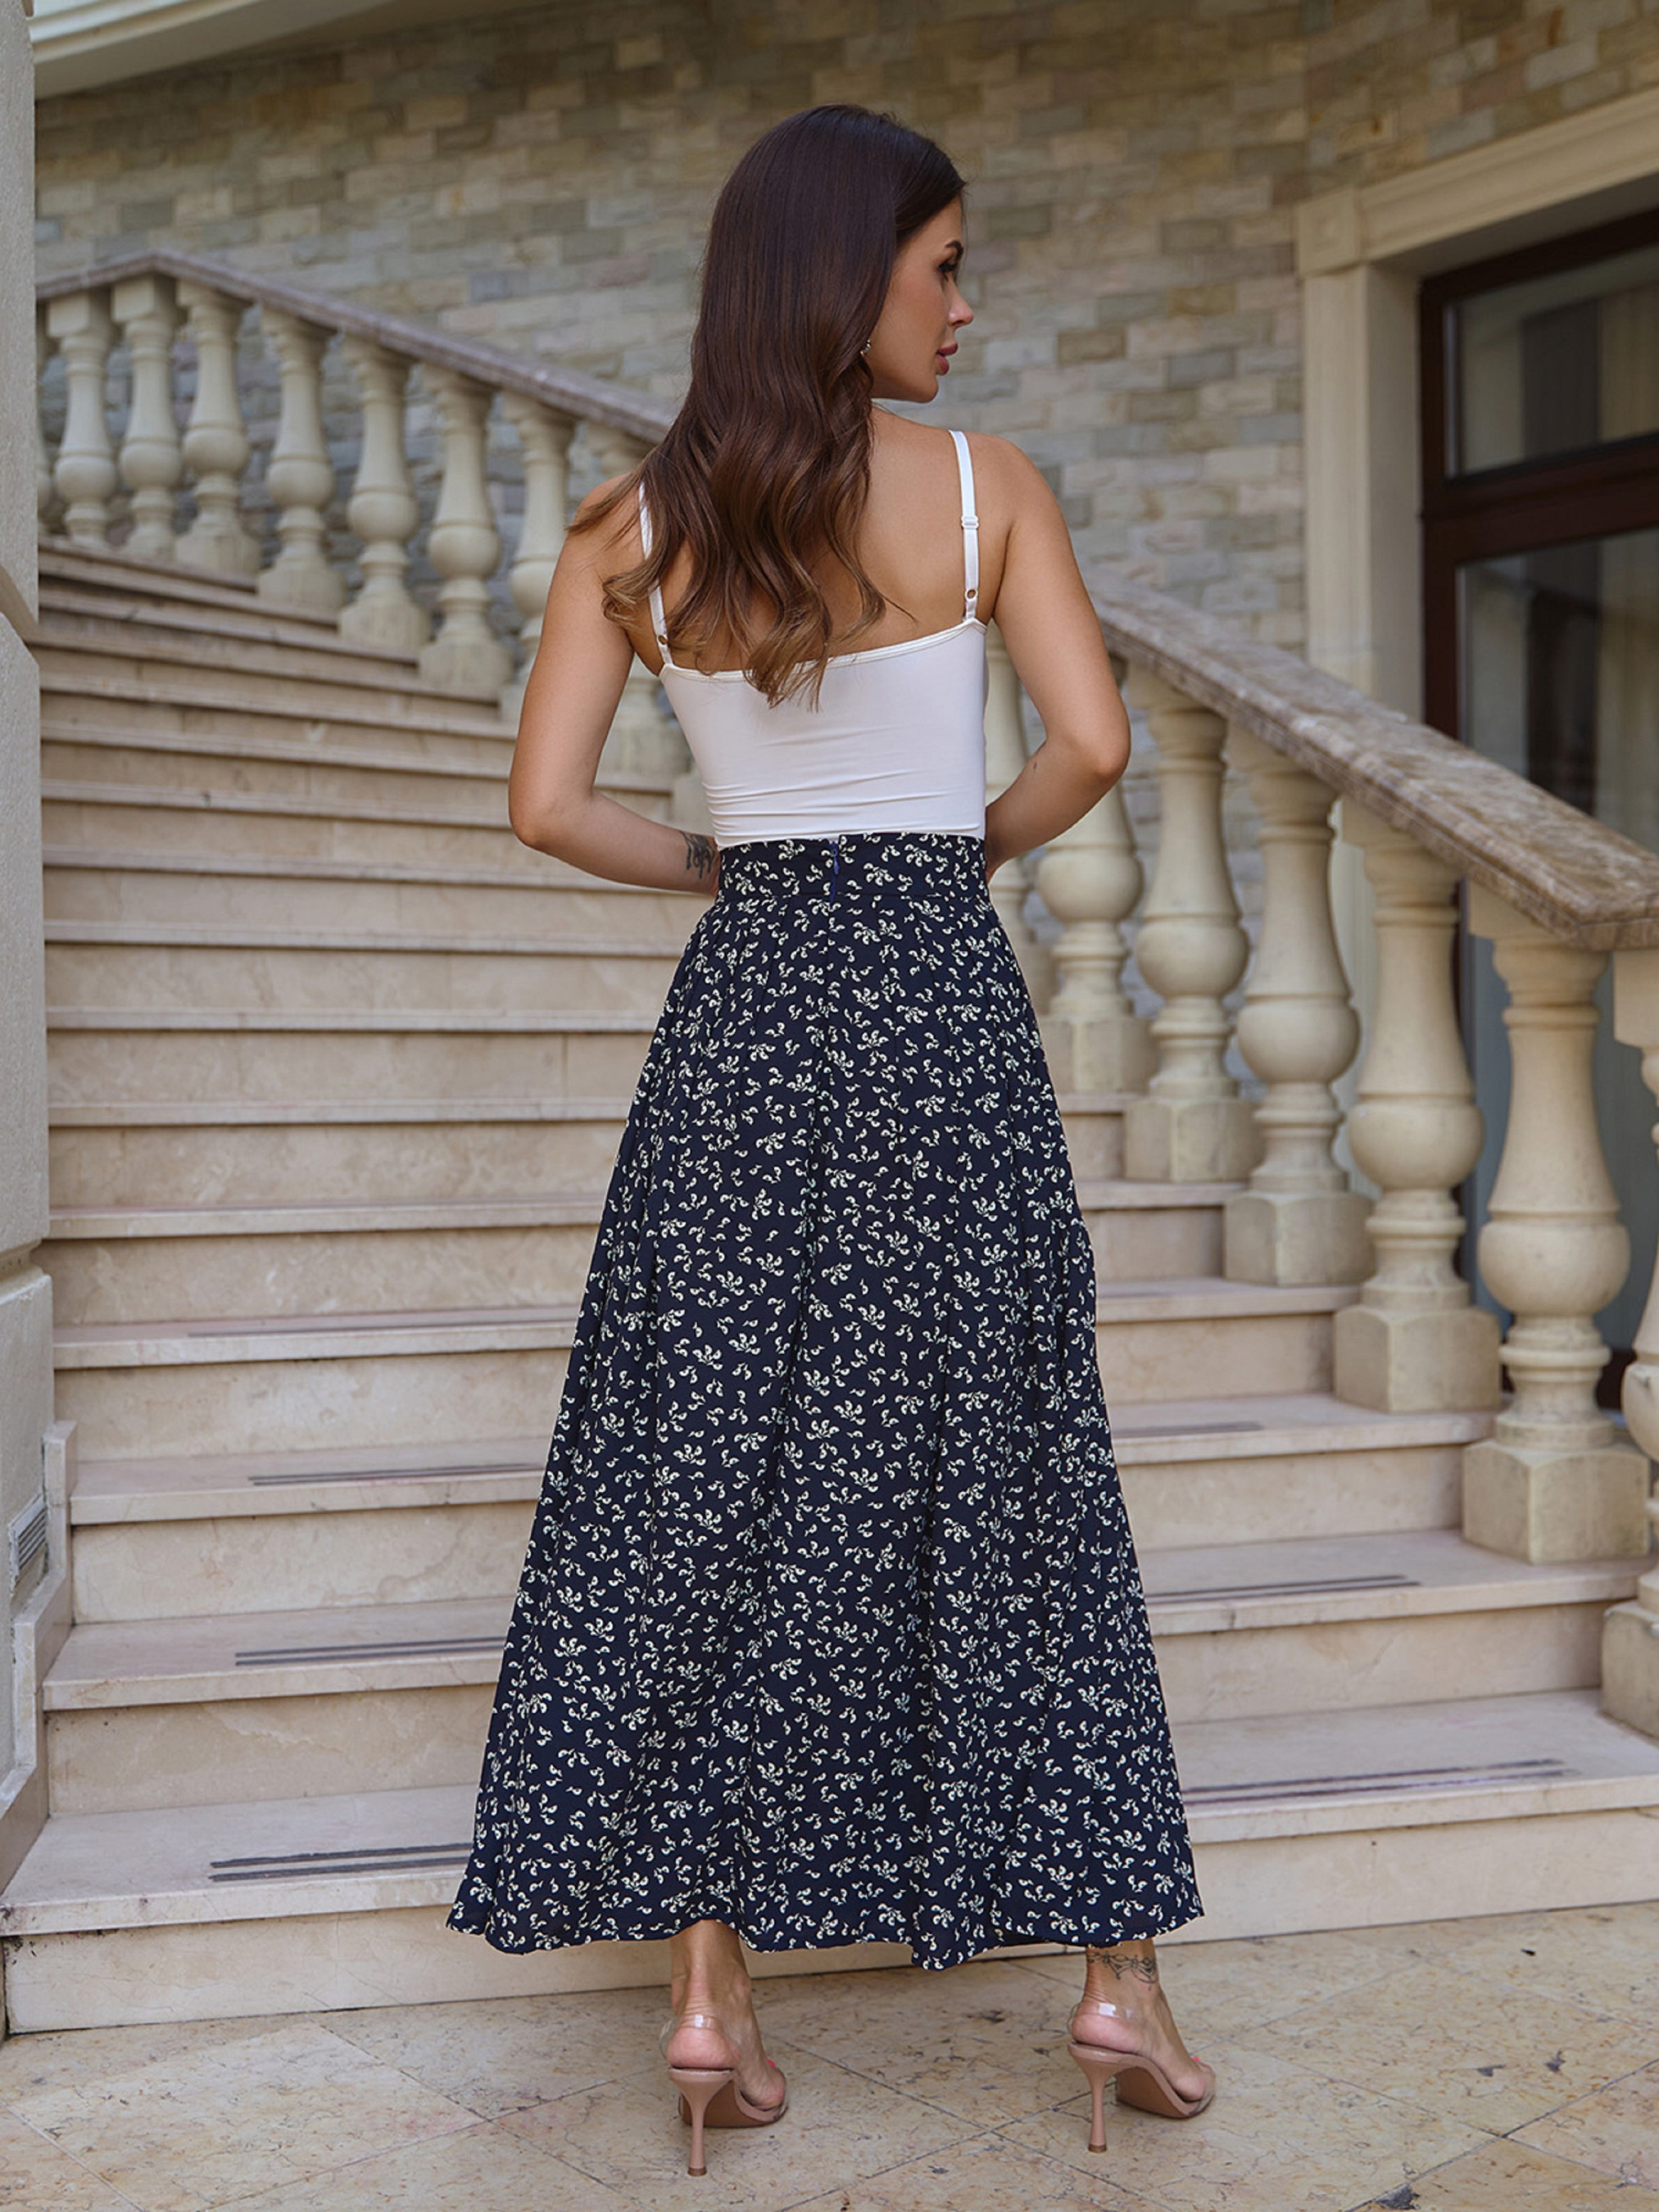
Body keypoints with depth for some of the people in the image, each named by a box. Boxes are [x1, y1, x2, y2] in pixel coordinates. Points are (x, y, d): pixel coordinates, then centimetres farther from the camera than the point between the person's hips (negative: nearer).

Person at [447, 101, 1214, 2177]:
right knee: (1006, 1470, 7)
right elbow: (1090, 744, -8)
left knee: (705, 1477, 8)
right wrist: (970, 841, 11)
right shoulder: (985, 483, -2)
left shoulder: (630, 524, 4)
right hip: (940, 996, -2)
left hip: (743, 1005, 2)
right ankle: (1117, 1973, 15)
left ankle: (710, 1991, 12)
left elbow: (547, 801, 0)